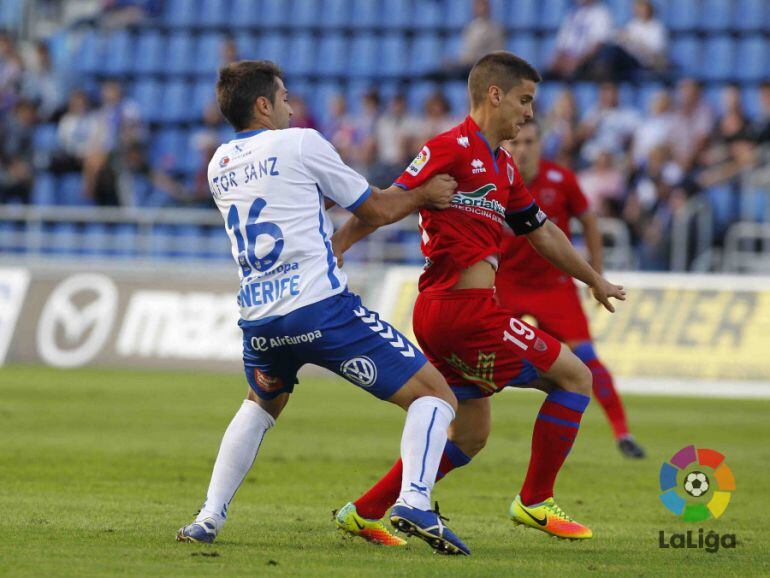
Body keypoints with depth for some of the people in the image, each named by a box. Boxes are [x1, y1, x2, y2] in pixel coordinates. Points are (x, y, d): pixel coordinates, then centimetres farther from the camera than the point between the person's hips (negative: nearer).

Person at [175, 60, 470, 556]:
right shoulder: (301, 143, -1)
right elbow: (378, 211, 5)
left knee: (261, 405, 36)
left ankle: (209, 519, 24)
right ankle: (414, 500, -25)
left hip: (258, 319, 6)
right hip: (321, 306, -6)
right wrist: (424, 195, 24)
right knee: (434, 393, -3)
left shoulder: (220, 165, 17)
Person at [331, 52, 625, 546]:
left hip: (444, 314, 10)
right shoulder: (454, 148, -9)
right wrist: (332, 250, -21)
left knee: (469, 437, 15)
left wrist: (595, 279, 40)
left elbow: (541, 231, 32)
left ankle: (365, 511, 14)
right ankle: (534, 501, 4)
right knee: (575, 377, -2)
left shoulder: (503, 167, 20)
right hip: (464, 307, -10)